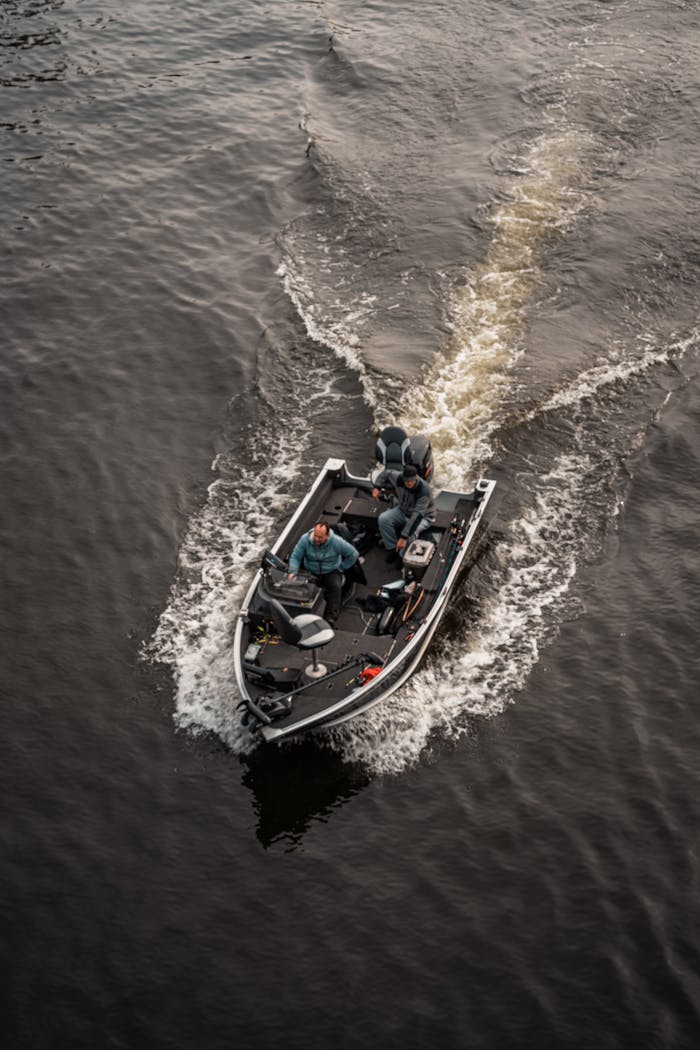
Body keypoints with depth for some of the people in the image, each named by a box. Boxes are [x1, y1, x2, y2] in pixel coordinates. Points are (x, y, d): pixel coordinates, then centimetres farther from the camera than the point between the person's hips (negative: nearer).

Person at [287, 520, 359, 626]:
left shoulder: (337, 542, -16)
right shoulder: (305, 539, -13)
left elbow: (354, 554, -3)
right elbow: (295, 557, -7)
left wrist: (341, 568, -1)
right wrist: (293, 572, -23)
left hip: (331, 572, -2)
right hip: (311, 572, 2)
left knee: (335, 587, -32)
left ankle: (331, 617, -39)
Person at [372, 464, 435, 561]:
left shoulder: (424, 491, -37)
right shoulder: (399, 479, -21)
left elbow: (417, 516, -42)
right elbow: (386, 473, 4)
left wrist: (403, 537, -47)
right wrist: (377, 487, -14)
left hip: (423, 516, -6)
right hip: (403, 511, 6)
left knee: (410, 533, -37)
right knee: (383, 519, -20)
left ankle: (404, 557, -11)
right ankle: (393, 548, -4)